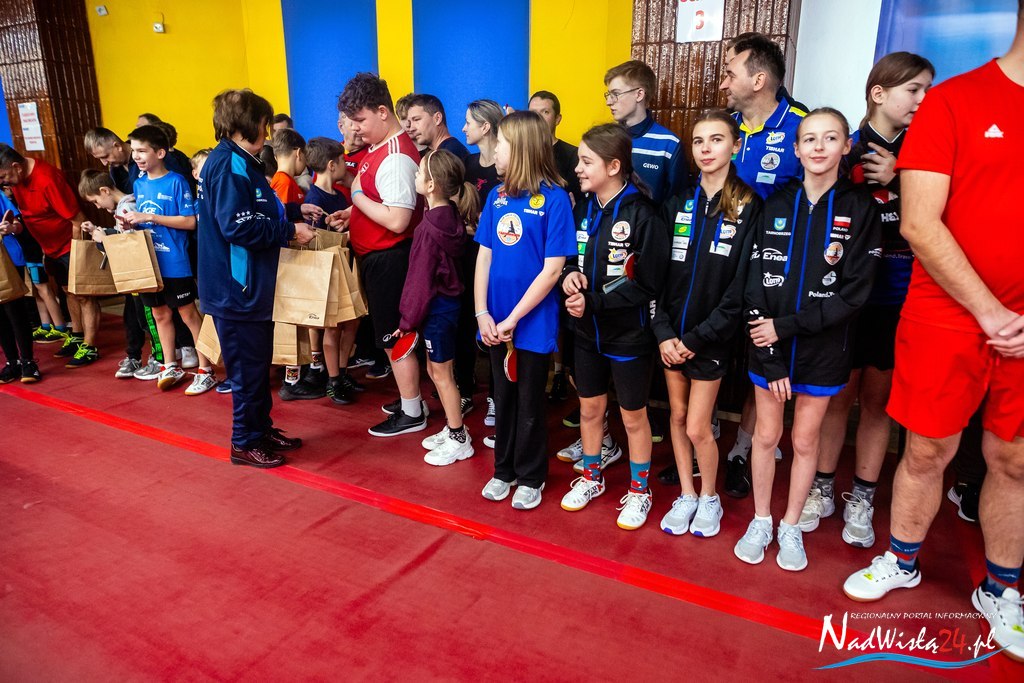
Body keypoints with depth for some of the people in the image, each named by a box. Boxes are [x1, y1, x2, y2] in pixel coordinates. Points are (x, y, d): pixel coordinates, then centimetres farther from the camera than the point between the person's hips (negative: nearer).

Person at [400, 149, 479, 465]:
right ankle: (452, 429, 31)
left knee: (442, 374, 4)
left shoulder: (430, 227, -21)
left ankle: (459, 440, 16)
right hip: (446, 301, 9)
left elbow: (421, 279, -18)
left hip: (437, 307, -9)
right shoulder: (450, 215, 4)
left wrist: (407, 319, -10)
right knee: (435, 370, 19)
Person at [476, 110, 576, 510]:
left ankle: (531, 477, 29)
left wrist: (512, 319, -15)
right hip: (496, 322, 5)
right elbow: (484, 257, 5)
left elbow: (553, 269, -15)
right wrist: (482, 313, -5)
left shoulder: (554, 198, -12)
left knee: (529, 404, 10)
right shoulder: (496, 196, 4)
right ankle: (504, 470, 35)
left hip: (533, 323, -5)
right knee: (503, 398, 17)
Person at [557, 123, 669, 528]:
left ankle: (639, 491, 30)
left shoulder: (642, 216, -17)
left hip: (628, 335, -5)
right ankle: (592, 477, 40)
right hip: (588, 331, 6)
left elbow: (648, 285, -19)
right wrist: (570, 276, -11)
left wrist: (594, 301, -21)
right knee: (589, 409, 18)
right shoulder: (583, 209, 3)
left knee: (633, 417, 11)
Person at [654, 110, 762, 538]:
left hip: (711, 337, -4)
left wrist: (697, 338, -13)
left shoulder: (748, 209, -7)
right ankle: (686, 495, 30)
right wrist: (663, 332, -9)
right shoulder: (678, 204, 4)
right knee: (677, 416, 12)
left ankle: (709, 499, 26)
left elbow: (740, 288, -10)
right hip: (671, 333, 4)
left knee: (697, 427, 1)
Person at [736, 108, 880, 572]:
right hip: (769, 346, 2)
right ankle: (761, 521, 29)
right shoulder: (776, 206, 1)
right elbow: (755, 284, -4)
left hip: (822, 350, -1)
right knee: (766, 435, 11)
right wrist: (770, 358, -10)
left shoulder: (860, 210, -4)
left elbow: (853, 293, -10)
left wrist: (786, 327, -16)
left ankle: (791, 527, 29)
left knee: (805, 440, 11)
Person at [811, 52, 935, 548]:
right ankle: (822, 488, 24)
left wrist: (899, 181, -14)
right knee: (840, 395, 7)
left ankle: (861, 501, 23)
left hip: (900, 298, 2)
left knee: (878, 399, 10)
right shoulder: (847, 152, -3)